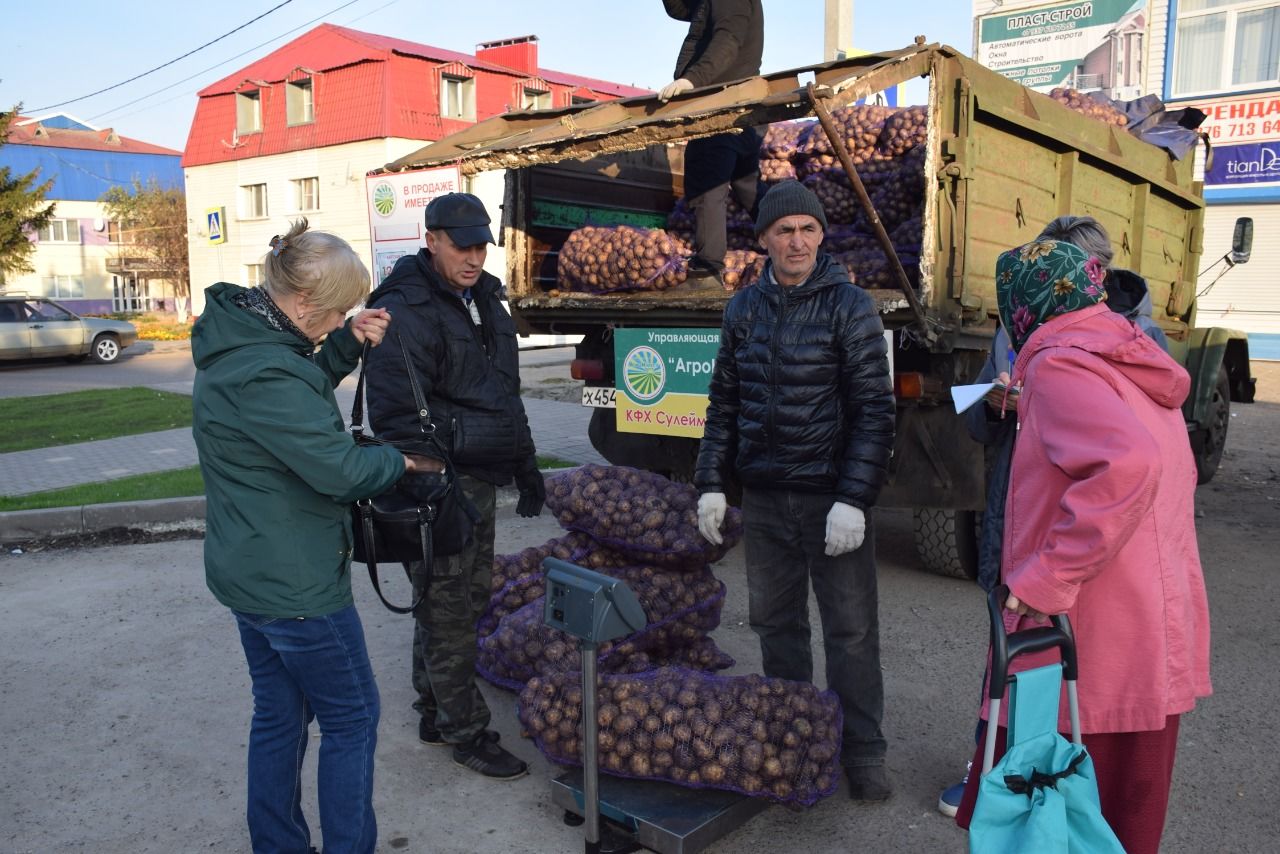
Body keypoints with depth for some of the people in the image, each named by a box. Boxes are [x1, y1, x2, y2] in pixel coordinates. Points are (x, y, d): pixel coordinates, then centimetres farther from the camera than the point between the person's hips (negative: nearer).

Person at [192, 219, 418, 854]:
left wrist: (348, 344, 3)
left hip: (248, 573, 10)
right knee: (352, 717, 8)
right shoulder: (265, 373, -28)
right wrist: (402, 461, -8)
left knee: (278, 715, 21)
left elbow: (302, 390, 18)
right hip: (296, 586, -10)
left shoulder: (237, 335, 3)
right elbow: (340, 469, -27)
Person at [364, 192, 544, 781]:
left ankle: (435, 714, 33)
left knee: (467, 602, 17)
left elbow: (506, 395, 22)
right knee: (449, 613, 1)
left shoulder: (485, 301, 15)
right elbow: (396, 414, -19)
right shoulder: (405, 311, -15)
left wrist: (525, 466, 20)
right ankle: (466, 733, 16)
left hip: (481, 481, 9)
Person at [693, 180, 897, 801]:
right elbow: (724, 402, 13)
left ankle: (862, 750, 19)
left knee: (850, 628, 3)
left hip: (831, 497, -4)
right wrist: (711, 483, 7)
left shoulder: (849, 306, -5)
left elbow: (874, 410, -9)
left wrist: (853, 499, -16)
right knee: (774, 620, 14)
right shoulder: (744, 309, 9)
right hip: (763, 497, 5)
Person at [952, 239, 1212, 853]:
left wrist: (1046, 579, -26)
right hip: (1155, 637, 9)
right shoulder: (1134, 365, 14)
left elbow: (1128, 464, -31)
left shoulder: (1058, 365, -14)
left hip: (1089, 645, -9)